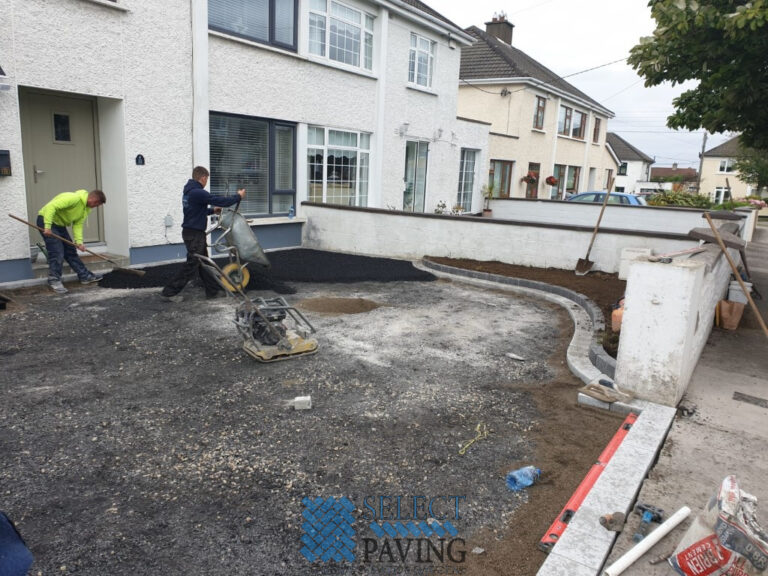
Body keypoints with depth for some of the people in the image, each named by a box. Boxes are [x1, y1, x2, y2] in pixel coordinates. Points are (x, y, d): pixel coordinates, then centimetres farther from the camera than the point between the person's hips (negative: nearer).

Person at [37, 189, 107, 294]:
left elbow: (78, 225, 0)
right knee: (57, 253, -13)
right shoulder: (74, 198, -26)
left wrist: (79, 242, -13)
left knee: (71, 251, 13)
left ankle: (85, 276, 20)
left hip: (59, 224, 9)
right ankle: (54, 281, -3)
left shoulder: (86, 208, 4)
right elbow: (51, 206, -32)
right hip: (46, 220, -9)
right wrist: (47, 227, -35)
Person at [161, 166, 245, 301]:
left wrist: (212, 210, 24)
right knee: (191, 265, -4)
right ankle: (169, 292, 1)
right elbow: (220, 201, -20)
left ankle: (213, 290, 20)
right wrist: (238, 196, -7)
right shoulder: (198, 193, -20)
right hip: (194, 234, -10)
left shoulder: (188, 191, 12)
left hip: (191, 232, 10)